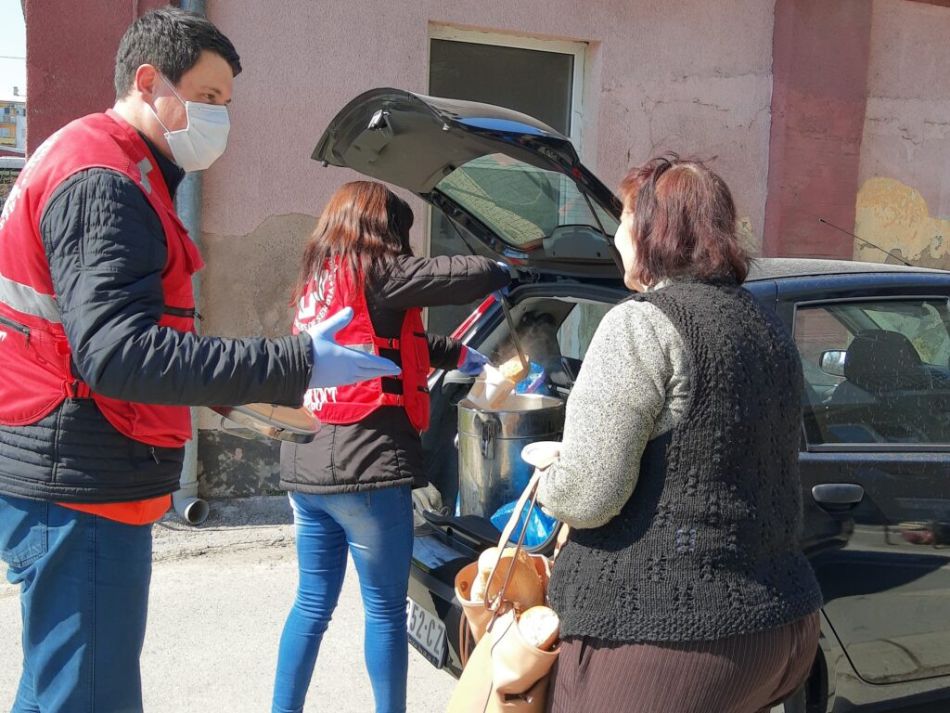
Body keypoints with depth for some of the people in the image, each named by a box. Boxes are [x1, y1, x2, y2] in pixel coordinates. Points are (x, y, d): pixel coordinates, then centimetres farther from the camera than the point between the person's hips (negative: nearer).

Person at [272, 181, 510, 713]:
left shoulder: (319, 279, 17)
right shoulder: (372, 272, -8)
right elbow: (466, 275, -10)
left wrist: (459, 355, 27)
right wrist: (502, 273, 11)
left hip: (305, 468, 8)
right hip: (364, 466, -8)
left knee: (313, 602, 16)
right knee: (387, 609, 6)